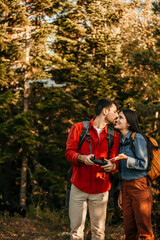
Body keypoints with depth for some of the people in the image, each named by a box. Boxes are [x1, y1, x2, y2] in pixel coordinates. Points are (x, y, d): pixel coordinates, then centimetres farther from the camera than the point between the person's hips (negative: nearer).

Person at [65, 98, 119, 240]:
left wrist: (112, 166, -17)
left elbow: (115, 159, 7)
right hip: (79, 187, -2)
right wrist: (82, 158, -21)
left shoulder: (114, 136, 12)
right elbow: (69, 152, 0)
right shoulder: (79, 128, 5)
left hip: (100, 190, 2)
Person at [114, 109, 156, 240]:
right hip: (125, 186, 7)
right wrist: (121, 192, 16)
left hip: (139, 185, -7)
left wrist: (125, 158, -23)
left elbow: (143, 164, -11)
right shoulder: (121, 140, 13)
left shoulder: (138, 138, -9)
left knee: (144, 229, -4)